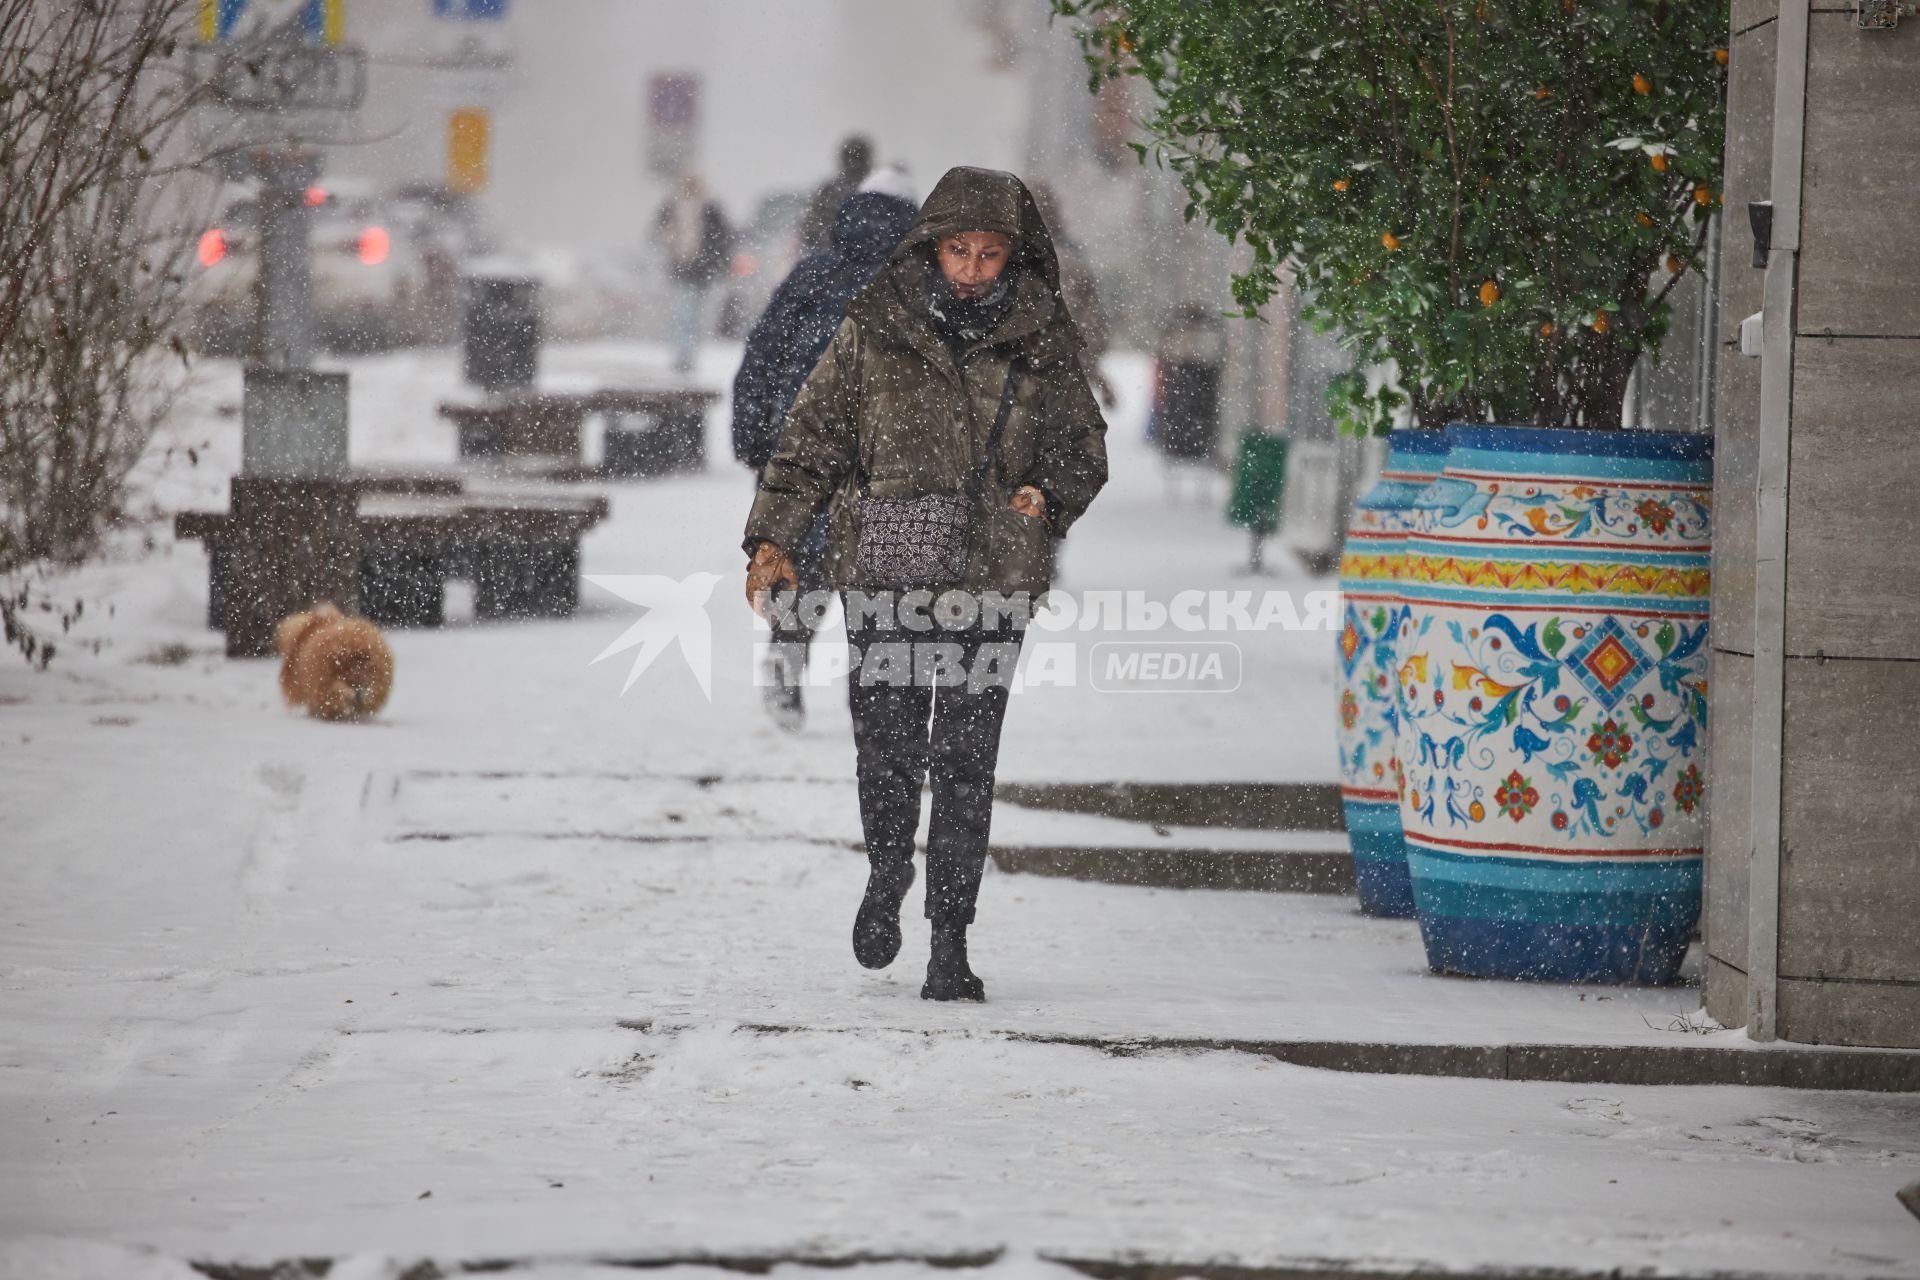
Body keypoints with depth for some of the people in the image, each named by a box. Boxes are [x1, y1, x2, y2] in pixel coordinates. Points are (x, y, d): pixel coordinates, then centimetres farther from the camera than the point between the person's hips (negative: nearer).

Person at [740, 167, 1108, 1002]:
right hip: (881, 573, 0)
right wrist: (772, 540, 0)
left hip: (990, 582, 0)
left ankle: (950, 938, 6)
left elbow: (1083, 448, 15)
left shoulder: (1043, 344, 4)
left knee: (966, 763, -3)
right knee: (886, 748, -3)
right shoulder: (874, 331, 2)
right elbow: (812, 438, 7)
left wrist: (1047, 494, -5)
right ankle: (888, 867, 28)